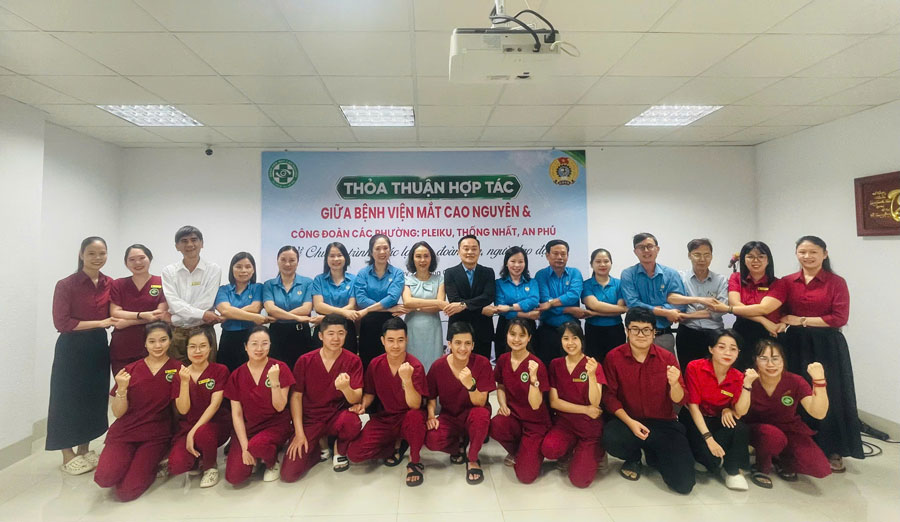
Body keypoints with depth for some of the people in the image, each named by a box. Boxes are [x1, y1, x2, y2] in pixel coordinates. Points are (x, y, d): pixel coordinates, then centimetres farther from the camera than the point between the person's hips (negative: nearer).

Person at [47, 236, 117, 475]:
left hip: (98, 347, 4)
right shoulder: (66, 285, -10)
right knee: (68, 400, 5)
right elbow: (61, 322, -13)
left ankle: (84, 450, 28)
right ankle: (68, 456, 20)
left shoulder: (110, 284, 2)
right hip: (72, 348, -4)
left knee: (94, 398, 12)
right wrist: (99, 323, -17)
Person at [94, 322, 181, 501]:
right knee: (104, 477, -22)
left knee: (126, 492, -12)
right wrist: (122, 389, -16)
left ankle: (151, 464, 18)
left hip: (156, 437, -2)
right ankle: (127, 461, 11)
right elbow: (118, 413, 0)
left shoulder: (178, 369, -4)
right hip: (124, 432, 2)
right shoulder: (130, 370, 2)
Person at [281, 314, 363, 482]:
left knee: (352, 422, -36)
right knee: (288, 474, -14)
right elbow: (296, 396, -1)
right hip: (310, 419, 1)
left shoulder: (353, 361, -9)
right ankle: (320, 445, 17)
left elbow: (356, 399, -14)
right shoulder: (305, 361, -7)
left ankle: (340, 449, 1)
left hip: (337, 416, 0)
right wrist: (299, 433, -8)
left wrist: (345, 388, -38)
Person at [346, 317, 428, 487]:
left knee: (415, 416, -38)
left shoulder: (415, 366, -18)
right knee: (354, 453, -17)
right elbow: (370, 393, 9)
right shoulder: (375, 364, -7)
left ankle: (415, 461, -9)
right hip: (383, 419, 4)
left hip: (407, 419, -3)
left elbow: (415, 406, -26)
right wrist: (362, 405, -13)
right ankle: (397, 444, 10)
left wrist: (407, 379, -41)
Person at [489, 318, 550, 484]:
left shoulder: (536, 364, -18)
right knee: (496, 426, -32)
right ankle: (516, 452, 3)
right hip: (513, 415, 4)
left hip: (535, 423, -3)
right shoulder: (503, 360, -4)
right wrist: (503, 405, -7)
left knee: (525, 475, -16)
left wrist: (533, 377, -35)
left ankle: (535, 451, 19)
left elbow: (535, 405, -21)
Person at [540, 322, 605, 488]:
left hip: (590, 426, -2)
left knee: (579, 479, -15)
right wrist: (585, 409, -11)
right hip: (564, 421, 2)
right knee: (549, 449, -30)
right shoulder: (555, 364, 0)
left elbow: (595, 403, -17)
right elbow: (554, 402, -3)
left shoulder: (594, 365, -7)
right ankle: (569, 451, 7)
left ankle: (596, 451, 17)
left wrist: (592, 375, -31)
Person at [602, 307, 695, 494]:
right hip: (628, 421, -1)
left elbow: (679, 400, -5)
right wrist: (629, 422, -20)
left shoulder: (667, 357, -3)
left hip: (664, 424, 1)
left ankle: (654, 456, 24)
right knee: (611, 438, -34)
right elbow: (609, 396, -6)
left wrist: (674, 383, -28)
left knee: (684, 484, -13)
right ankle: (633, 458, 6)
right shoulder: (614, 357, -6)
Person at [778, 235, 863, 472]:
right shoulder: (787, 282, 5)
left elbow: (840, 318, -11)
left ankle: (833, 451, 20)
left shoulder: (837, 282, -3)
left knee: (829, 396, 4)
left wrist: (802, 320, -12)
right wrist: (780, 322, -11)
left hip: (827, 346, -2)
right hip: (796, 345, 3)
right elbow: (781, 314, 9)